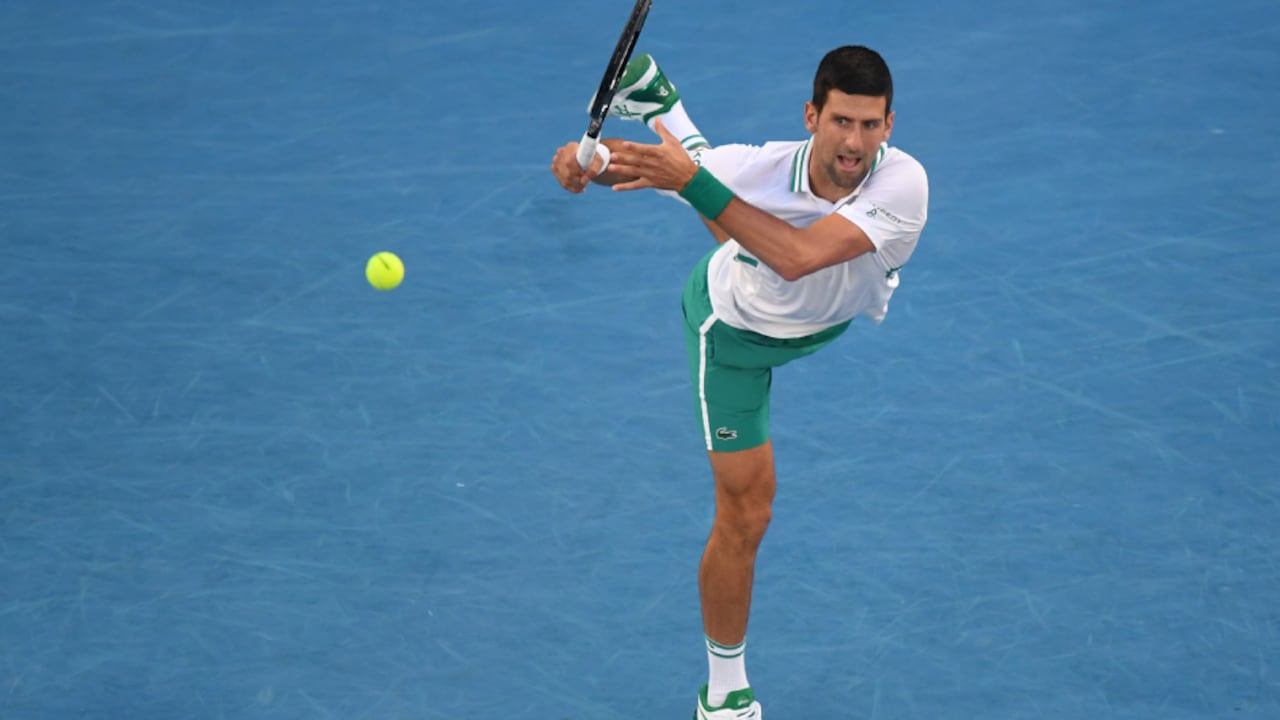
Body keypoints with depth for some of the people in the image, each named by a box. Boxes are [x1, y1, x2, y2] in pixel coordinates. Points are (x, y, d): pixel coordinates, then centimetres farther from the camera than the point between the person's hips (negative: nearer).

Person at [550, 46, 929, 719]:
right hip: (736, 329, -2)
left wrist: (693, 181, -58)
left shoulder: (904, 184, -42)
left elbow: (799, 258, -53)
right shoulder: (758, 170, -39)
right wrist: (586, 162, -45)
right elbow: (639, 164, -22)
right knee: (745, 513, -2)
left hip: (825, 316, 2)